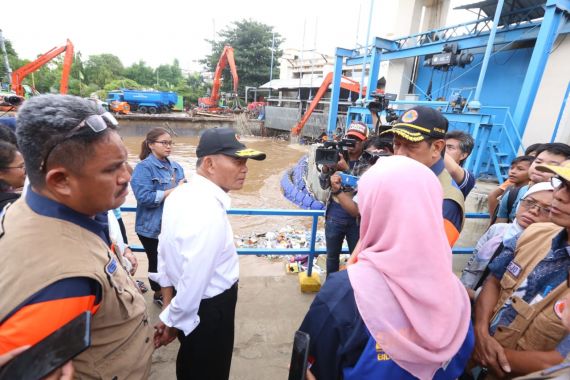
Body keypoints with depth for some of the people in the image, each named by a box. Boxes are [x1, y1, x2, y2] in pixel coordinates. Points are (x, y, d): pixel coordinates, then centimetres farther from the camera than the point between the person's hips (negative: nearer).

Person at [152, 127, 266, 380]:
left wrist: (169, 304, 11)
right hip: (208, 307, -8)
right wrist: (172, 322, -12)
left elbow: (165, 251, 3)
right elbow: (194, 280, -30)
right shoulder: (210, 212, -33)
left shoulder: (180, 194, -3)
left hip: (188, 301, 8)